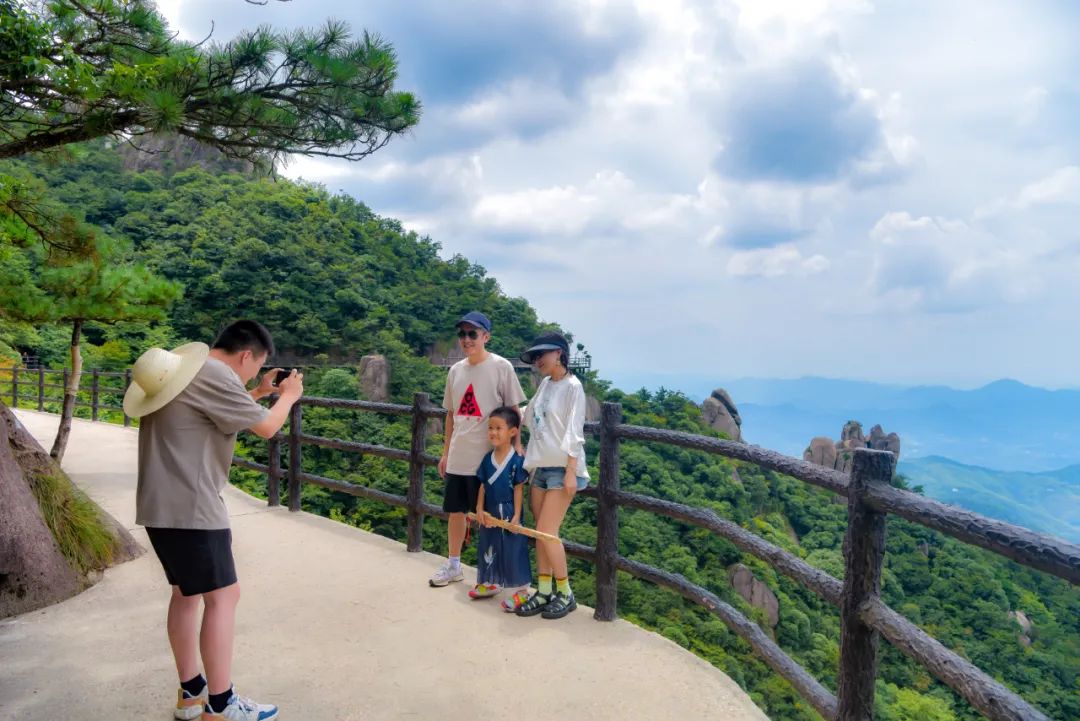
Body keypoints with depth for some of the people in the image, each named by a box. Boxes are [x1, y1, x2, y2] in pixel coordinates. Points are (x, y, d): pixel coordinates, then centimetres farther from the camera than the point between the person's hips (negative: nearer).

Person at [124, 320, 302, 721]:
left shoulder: (188, 369, 14)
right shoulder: (214, 374, -17)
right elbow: (266, 427, -12)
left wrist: (259, 393, 23)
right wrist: (288, 396, 5)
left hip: (162, 506, 11)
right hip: (189, 508, -11)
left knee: (187, 592, 17)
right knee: (223, 597, -4)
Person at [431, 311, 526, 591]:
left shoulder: (501, 367, -9)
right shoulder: (455, 370, 8)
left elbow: (513, 411, -6)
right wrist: (446, 452, 16)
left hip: (487, 457, -5)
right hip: (458, 457, 6)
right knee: (455, 511, 15)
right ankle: (453, 565, 31)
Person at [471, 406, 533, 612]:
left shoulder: (516, 460, -14)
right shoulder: (487, 459, 3)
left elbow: (518, 489, -13)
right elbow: (483, 486, 6)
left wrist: (516, 516, -15)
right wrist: (479, 509, -3)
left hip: (508, 513, -6)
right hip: (490, 513, 6)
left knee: (513, 550, 0)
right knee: (489, 547, 18)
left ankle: (520, 590, 10)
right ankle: (491, 583, 36)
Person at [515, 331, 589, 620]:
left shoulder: (572, 386, -9)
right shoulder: (545, 383, 12)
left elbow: (573, 432, -14)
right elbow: (529, 414, 24)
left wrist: (571, 471, -16)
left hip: (561, 469, -7)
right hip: (540, 466, 7)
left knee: (547, 532, -7)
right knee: (542, 533, 8)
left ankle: (565, 594, 8)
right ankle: (544, 591, 17)